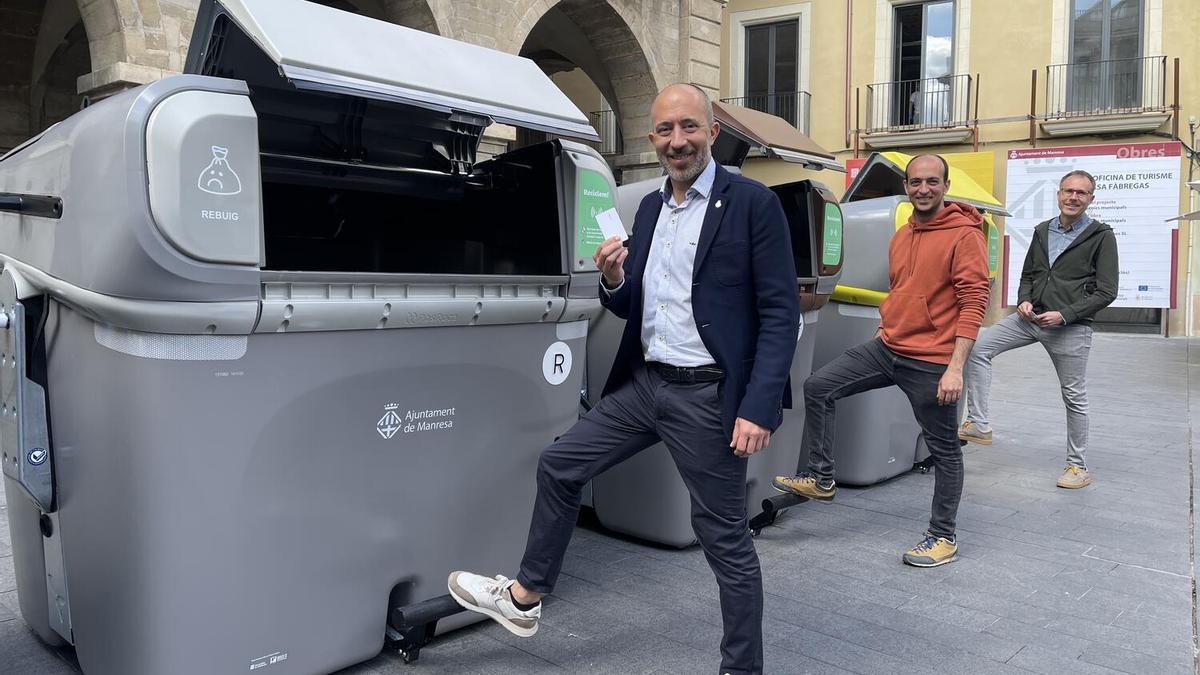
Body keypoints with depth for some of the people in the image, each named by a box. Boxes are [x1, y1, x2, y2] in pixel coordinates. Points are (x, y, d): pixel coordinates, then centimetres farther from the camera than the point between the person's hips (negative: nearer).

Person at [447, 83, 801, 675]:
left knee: (724, 538, 3)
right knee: (558, 465, 12)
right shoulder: (649, 208, 12)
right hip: (643, 382, 7)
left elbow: (781, 314, -12)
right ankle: (524, 597, 30)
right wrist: (614, 280, -6)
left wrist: (758, 408, -20)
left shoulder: (753, 204, -9)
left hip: (708, 395, -7)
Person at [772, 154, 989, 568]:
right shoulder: (901, 236, 12)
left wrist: (955, 367, -22)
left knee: (944, 450, 6)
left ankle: (943, 537, 21)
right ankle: (821, 478, 11)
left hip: (931, 362, -7)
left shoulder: (964, 235, -11)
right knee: (818, 387, -2)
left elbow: (974, 302, -16)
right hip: (886, 349, 7)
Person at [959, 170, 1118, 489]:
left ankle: (1078, 465, 20)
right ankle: (979, 425, -9)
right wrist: (1023, 301, -2)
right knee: (978, 347, -15)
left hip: (1071, 326, -4)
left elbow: (1106, 292, -7)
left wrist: (1064, 315, -16)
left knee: (1074, 396, 5)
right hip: (1032, 317, 4)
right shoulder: (1043, 231, 11)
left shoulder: (1101, 236, -4)